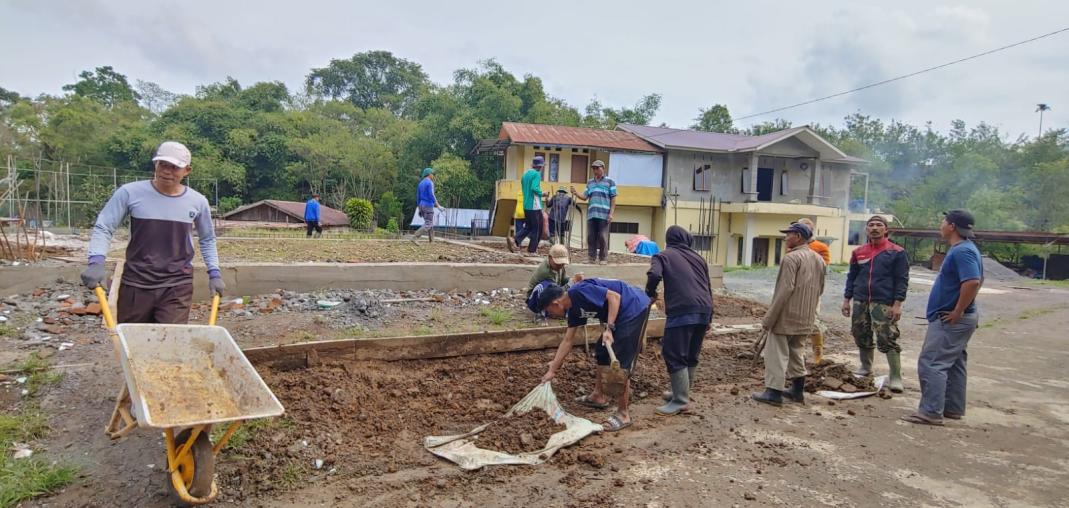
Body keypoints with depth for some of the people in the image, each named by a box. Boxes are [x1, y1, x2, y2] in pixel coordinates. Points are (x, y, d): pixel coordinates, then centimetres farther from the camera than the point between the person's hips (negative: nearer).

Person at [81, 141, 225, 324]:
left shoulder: (197, 202, 1)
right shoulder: (130, 193, -5)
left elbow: (207, 240, 15)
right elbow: (103, 228, -2)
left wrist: (214, 273, 8)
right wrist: (96, 262, -18)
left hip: (177, 286, 0)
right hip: (135, 284, 0)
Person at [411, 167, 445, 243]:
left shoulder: (420, 183, 14)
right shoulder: (430, 183, -12)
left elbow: (418, 197, 15)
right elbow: (431, 196, -20)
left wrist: (419, 209, 19)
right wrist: (438, 206, -17)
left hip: (422, 206, 9)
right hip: (428, 206, -9)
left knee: (430, 223, 17)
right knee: (428, 224, -8)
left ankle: (431, 240, 15)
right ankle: (414, 237, -20)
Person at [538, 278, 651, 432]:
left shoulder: (579, 291, -19)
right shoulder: (574, 309, 10)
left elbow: (614, 296, -23)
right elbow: (567, 341, 17)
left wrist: (609, 329, -23)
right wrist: (552, 371, 20)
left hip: (634, 307, -10)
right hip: (622, 315, 10)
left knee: (620, 362, -7)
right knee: (602, 353, 19)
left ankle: (623, 414, 2)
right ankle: (599, 396, 34)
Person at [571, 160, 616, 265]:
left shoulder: (610, 181, 6)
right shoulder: (590, 183, 19)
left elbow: (613, 199, 2)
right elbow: (585, 197, 13)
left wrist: (611, 213, -7)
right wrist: (576, 194, -6)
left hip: (604, 215, -4)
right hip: (591, 214, 5)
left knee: (602, 237, -4)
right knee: (591, 237, 4)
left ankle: (603, 258, 3)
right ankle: (593, 258, 10)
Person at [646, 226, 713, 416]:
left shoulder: (663, 255, 9)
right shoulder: (697, 257, 25)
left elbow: (654, 275, -12)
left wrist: (650, 293, 9)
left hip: (681, 311, -6)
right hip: (703, 311, 7)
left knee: (674, 355, -1)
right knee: (691, 355, 18)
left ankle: (681, 401, -1)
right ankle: (682, 393, 29)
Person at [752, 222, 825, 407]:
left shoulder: (791, 258, -16)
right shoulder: (818, 259, 11)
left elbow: (785, 290, -21)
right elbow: (820, 289, 17)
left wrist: (769, 318, -17)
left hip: (786, 316, -8)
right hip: (805, 318, 8)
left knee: (777, 353, -3)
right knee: (797, 352, 18)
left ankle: (774, 392, -3)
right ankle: (798, 390, 23)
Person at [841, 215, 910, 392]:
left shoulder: (897, 252, -1)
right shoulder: (858, 252, 10)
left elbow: (902, 280, -4)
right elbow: (851, 277, 15)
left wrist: (897, 304, -11)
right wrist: (846, 299, 10)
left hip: (884, 303, -5)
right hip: (860, 302, 5)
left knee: (887, 340, -9)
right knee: (861, 337, 12)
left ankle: (895, 377, -3)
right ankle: (866, 368, 30)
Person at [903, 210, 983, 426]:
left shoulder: (962, 251, -20)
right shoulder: (964, 249, 14)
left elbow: (973, 282, -32)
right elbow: (977, 279, 25)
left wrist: (957, 312, -24)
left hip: (950, 320, -11)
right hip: (955, 320, 11)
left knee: (931, 363, -11)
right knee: (954, 363, 17)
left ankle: (930, 412, -10)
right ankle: (953, 408, 26)